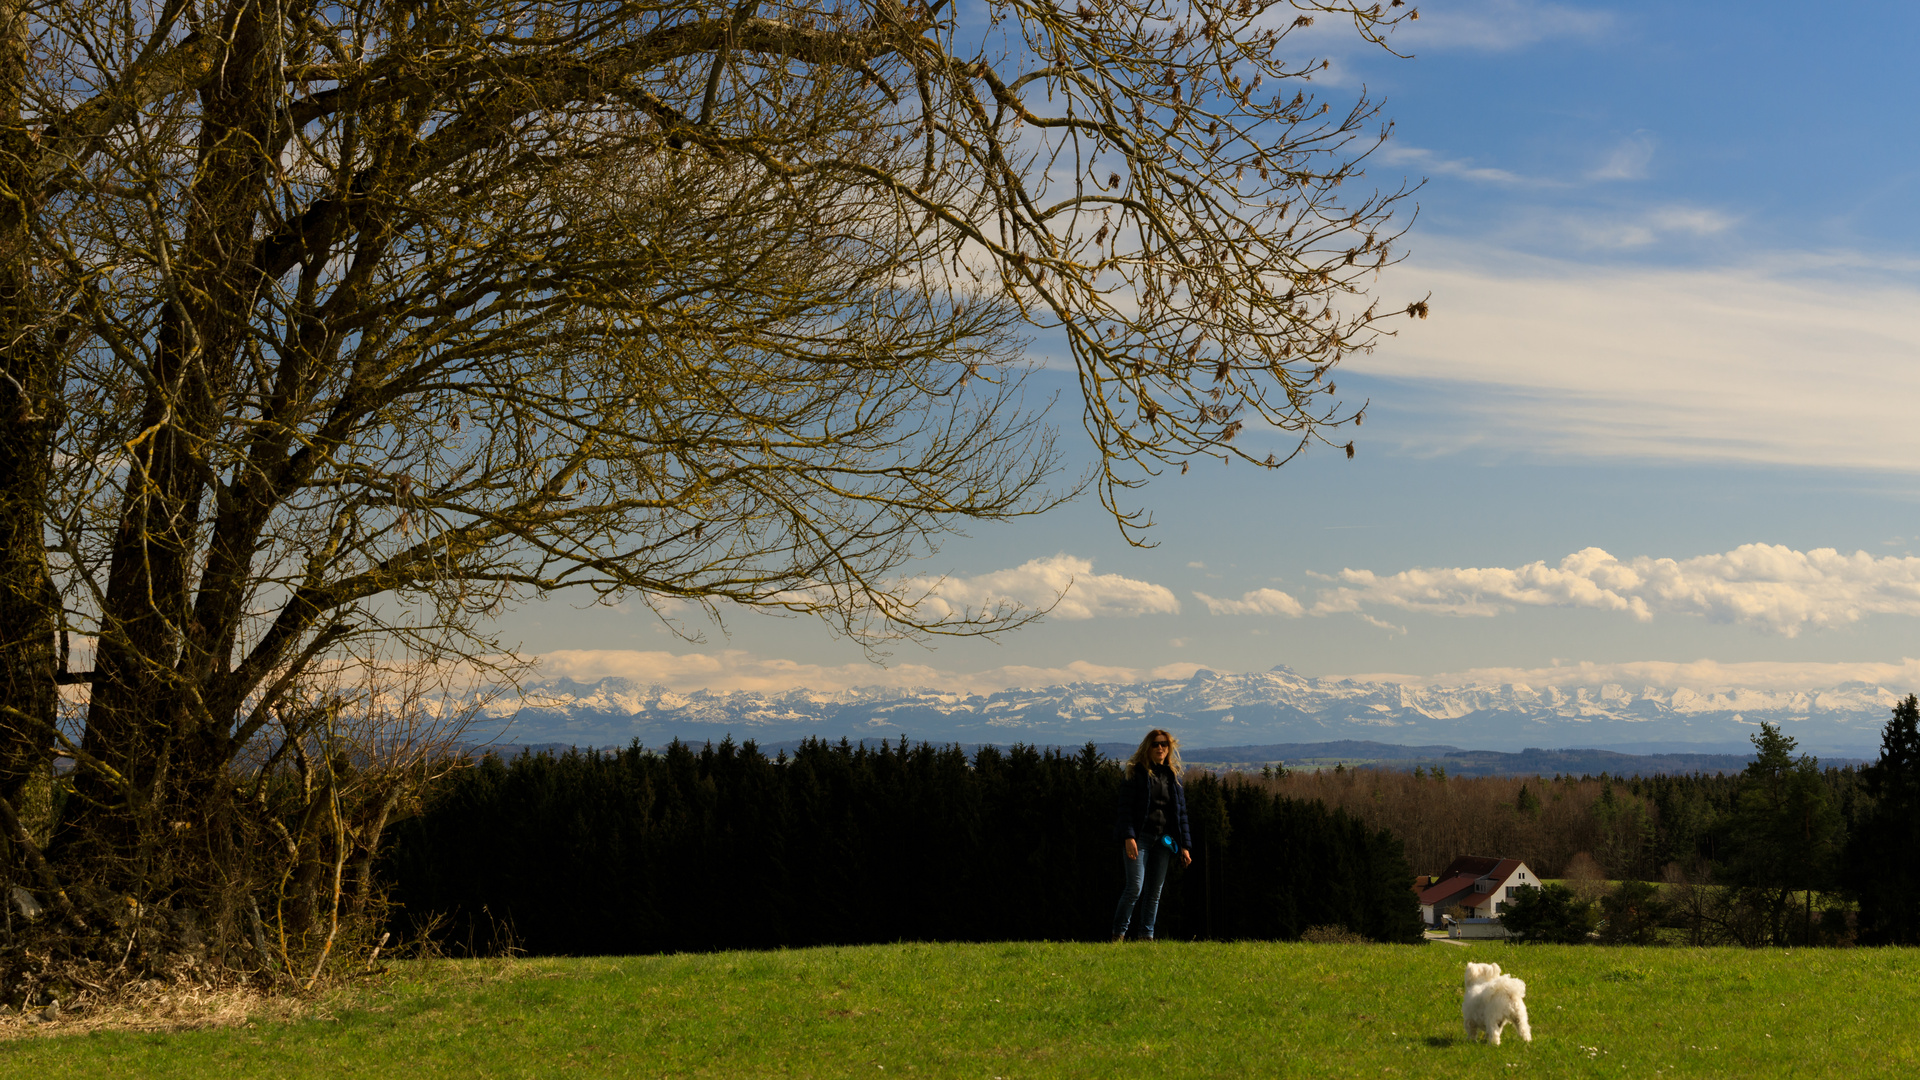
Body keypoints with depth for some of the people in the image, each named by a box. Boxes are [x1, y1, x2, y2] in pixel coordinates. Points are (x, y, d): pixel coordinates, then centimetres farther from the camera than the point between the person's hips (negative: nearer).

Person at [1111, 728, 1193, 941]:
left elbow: (1181, 812, 15)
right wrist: (1128, 836, -18)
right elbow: (1126, 806, -6)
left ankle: (1145, 936, 10)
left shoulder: (1173, 776, 14)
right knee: (1135, 886, -13)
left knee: (1155, 890, 4)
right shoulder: (1137, 772, 0)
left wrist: (1184, 845, 10)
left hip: (1164, 840, 5)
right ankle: (1118, 933, -4)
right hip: (1140, 837, -5)